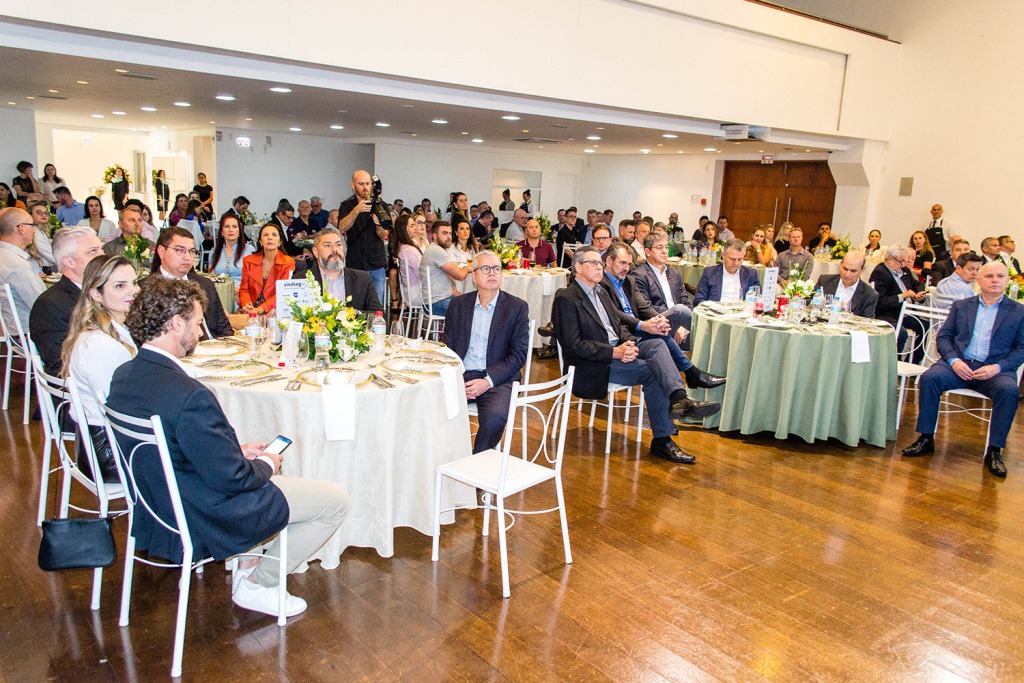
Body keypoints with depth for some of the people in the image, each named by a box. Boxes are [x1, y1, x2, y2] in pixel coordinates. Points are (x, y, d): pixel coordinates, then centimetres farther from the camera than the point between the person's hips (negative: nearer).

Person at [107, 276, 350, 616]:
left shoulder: (124, 375, -3)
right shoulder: (189, 396, -33)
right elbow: (229, 478, -26)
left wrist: (238, 451, 6)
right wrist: (266, 466, -6)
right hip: (203, 519, -9)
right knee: (337, 500, 1)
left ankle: (246, 569, 30)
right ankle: (256, 585, 13)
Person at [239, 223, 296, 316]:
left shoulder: (288, 262, -2)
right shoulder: (248, 261, 8)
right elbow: (244, 289, 10)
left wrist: (260, 309, -20)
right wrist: (246, 305, -13)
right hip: (251, 309, 3)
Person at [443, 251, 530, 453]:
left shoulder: (517, 307, 4)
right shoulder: (458, 305, 13)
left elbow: (519, 354, -2)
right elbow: (448, 347, 11)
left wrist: (488, 381, -13)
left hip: (497, 379, -2)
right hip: (460, 376, 2)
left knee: (495, 416, -32)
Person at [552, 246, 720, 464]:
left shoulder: (601, 293, 17)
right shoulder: (565, 298, -10)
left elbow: (618, 317, 31)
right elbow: (573, 346, -17)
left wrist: (642, 325, 9)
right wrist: (614, 352, -24)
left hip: (618, 349, 8)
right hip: (592, 366, -8)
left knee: (656, 344, -20)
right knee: (651, 372, -23)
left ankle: (679, 399, -35)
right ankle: (662, 440, -19)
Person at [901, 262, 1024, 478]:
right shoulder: (960, 306, 16)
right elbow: (943, 337, 9)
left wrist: (997, 367, -13)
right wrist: (954, 360, -10)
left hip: (995, 369, -1)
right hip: (960, 364, 1)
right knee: (929, 377, -28)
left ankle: (994, 451, -20)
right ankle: (926, 438, -19)